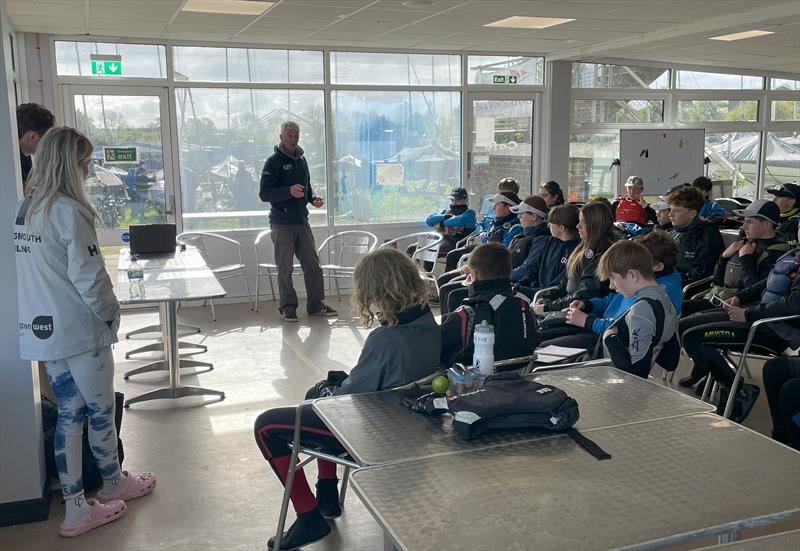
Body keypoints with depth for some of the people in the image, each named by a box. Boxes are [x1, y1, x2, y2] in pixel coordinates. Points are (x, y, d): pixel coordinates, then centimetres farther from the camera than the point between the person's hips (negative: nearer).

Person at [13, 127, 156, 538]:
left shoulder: (24, 208, 8)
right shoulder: (68, 211, -18)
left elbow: (35, 271, 13)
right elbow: (89, 277, -20)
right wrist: (111, 314, -4)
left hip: (42, 330, 8)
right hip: (79, 331, -8)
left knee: (69, 415, 13)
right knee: (101, 412, 12)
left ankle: (75, 509, 20)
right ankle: (114, 483, 32)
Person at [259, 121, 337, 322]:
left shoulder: (301, 160, 13)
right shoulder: (274, 162, -7)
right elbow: (264, 194, -14)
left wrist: (313, 198, 5)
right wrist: (289, 191, -29)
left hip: (302, 220, 6)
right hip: (282, 223, -6)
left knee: (313, 264, 5)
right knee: (285, 268, 2)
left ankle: (316, 305, 14)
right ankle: (288, 308, 12)